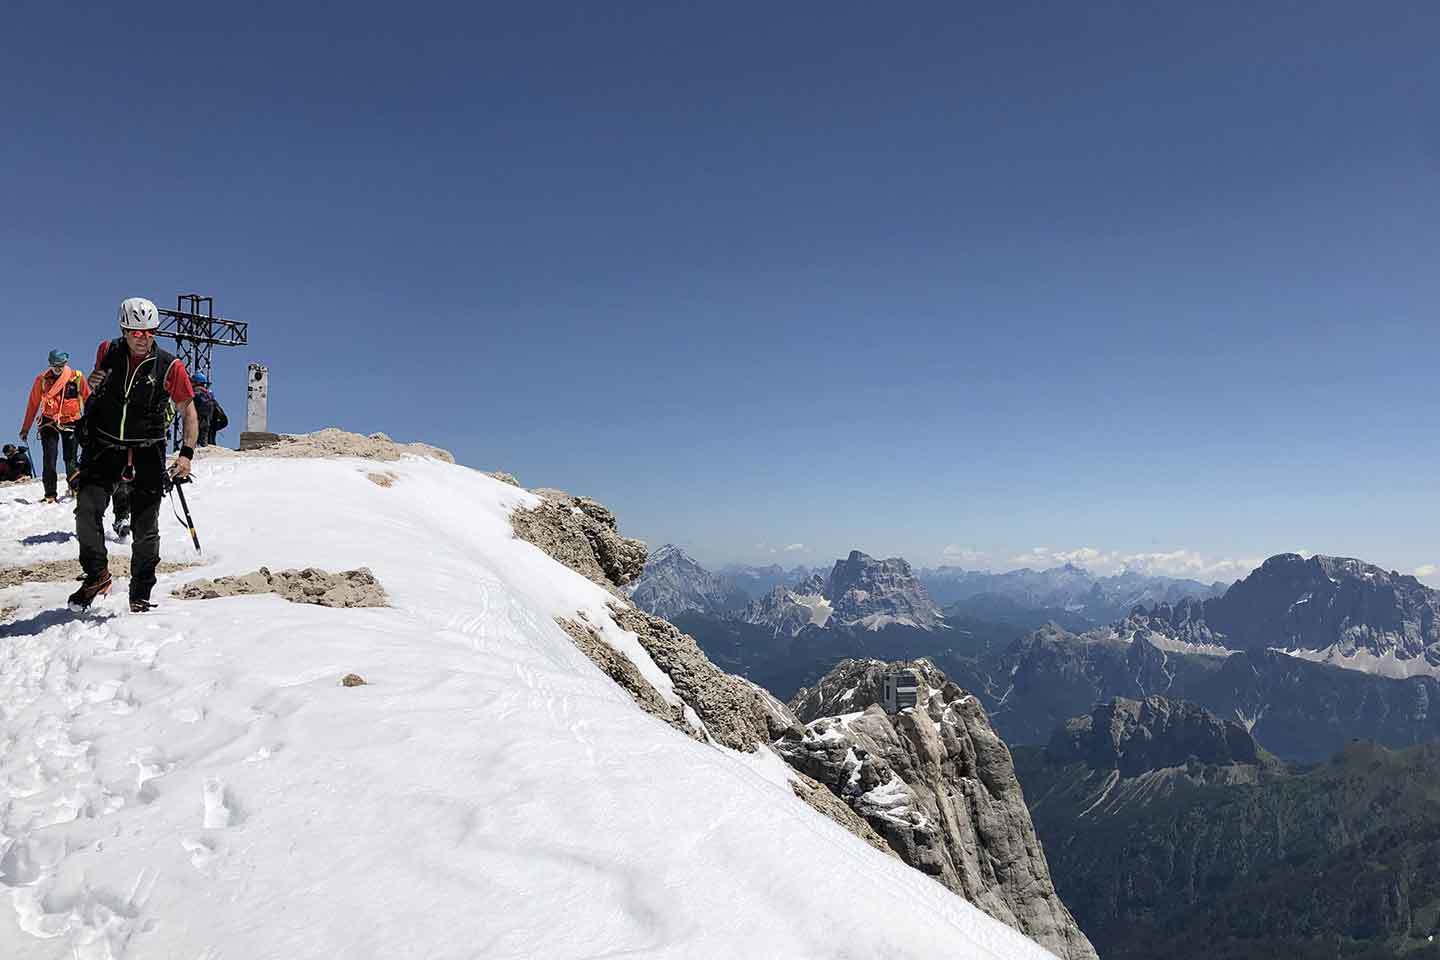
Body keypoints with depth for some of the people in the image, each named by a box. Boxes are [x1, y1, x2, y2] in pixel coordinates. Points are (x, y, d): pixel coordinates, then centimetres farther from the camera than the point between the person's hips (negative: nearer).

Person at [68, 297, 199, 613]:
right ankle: (97, 575, 5)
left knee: (145, 530, 3)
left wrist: (187, 453, -12)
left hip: (147, 454, -2)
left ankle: (140, 596, 18)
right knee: (87, 508, -17)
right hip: (103, 447, 2)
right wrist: (92, 383, -5)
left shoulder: (169, 366, -8)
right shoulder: (107, 352, 0)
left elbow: (188, 411, -1)